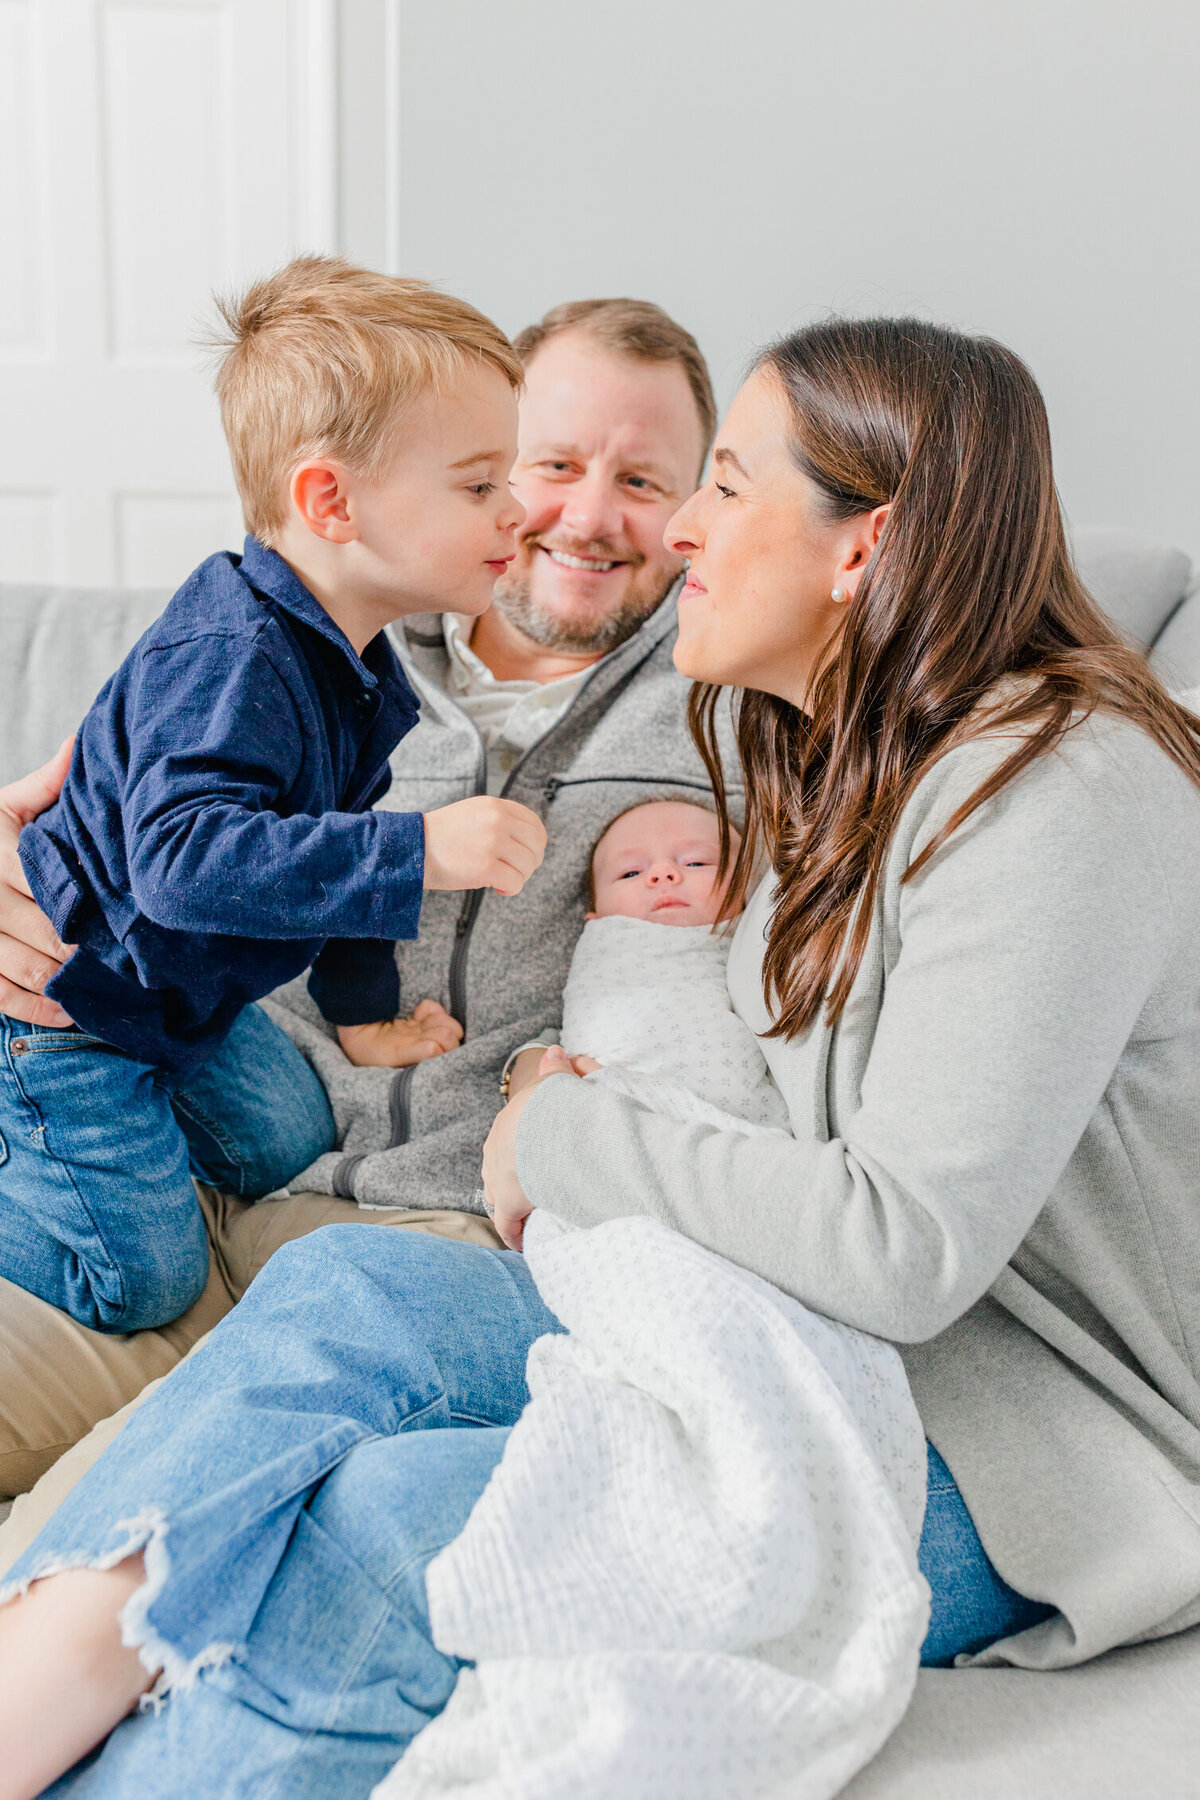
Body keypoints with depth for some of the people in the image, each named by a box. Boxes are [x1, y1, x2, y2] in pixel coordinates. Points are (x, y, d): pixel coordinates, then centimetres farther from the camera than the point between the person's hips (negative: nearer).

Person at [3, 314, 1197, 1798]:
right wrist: (602, 1094, -1)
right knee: (342, 1293, -15)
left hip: (1024, 1447, -7)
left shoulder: (1061, 796, -21)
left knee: (382, 1529, -24)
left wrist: (568, 1141, -15)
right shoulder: (839, 758, 8)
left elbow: (908, 1246, -26)